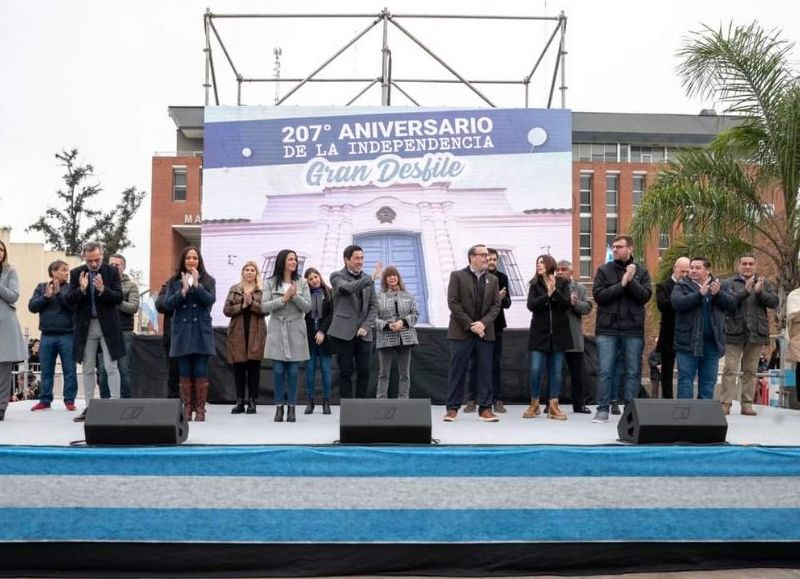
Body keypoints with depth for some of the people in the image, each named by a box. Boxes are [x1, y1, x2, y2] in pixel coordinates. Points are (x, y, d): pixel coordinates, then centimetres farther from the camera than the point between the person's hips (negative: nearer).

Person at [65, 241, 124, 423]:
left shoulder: (112, 271, -1)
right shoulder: (76, 273, 3)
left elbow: (119, 298, -7)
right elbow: (69, 300, -2)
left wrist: (103, 290, -24)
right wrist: (81, 289, -20)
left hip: (108, 325, -2)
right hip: (85, 326, 2)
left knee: (111, 368, -2)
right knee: (88, 369, 10)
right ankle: (88, 407, 17)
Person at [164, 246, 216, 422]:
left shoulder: (208, 280, 7)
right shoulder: (174, 281, 10)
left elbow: (210, 300, -8)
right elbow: (168, 304, 0)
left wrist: (196, 285, -16)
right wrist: (183, 291, -13)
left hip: (201, 332, -1)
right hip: (181, 332, 1)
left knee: (200, 373, -2)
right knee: (184, 373, 4)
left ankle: (200, 409, 3)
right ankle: (187, 408, 10)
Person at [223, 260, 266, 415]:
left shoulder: (262, 290, 7)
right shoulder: (234, 289, 12)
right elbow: (226, 310, 3)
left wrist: (251, 303, -15)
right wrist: (241, 306, -9)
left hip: (256, 333, -1)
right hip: (237, 333, 2)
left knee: (254, 367, -1)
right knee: (238, 368, 2)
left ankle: (252, 401, 6)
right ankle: (240, 401, 10)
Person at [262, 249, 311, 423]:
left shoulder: (302, 282, 5)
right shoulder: (270, 283, 3)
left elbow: (308, 307, 0)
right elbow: (265, 307, -4)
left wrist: (295, 295, -15)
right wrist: (284, 298, -13)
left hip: (296, 330, 1)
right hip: (277, 330, 0)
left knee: (293, 371, 1)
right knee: (278, 370, -1)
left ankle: (291, 408, 9)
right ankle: (279, 407, 8)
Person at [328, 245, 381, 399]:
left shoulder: (367, 279, 13)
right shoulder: (337, 276, 0)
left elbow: (374, 305, 11)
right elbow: (348, 287, -23)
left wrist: (366, 327, -2)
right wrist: (371, 278, -29)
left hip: (363, 334, 4)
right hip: (344, 332, -4)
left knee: (364, 372, 3)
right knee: (346, 371, -2)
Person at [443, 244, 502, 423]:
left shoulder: (493, 280, 12)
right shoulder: (457, 276, 0)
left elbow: (496, 305, 6)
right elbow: (453, 303, -7)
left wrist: (483, 323, -11)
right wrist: (470, 325, -13)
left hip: (485, 332, 4)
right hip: (461, 332, -3)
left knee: (485, 372, 3)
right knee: (457, 372, 1)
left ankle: (485, 409, 9)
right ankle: (452, 408, 9)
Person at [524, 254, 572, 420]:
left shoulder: (563, 283, 4)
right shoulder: (535, 284, 7)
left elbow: (566, 304, -8)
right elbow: (531, 305, -7)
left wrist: (554, 291, -20)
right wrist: (547, 295, -17)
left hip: (558, 332, 0)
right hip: (539, 332, 0)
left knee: (556, 370, 3)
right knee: (536, 369, -4)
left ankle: (553, 406, 9)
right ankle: (534, 405, 11)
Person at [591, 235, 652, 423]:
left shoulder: (641, 271, 7)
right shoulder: (604, 270, 5)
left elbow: (645, 296, -3)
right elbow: (598, 295, -6)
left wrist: (631, 281, -16)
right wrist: (622, 284, -12)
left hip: (633, 329, 1)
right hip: (607, 329, -1)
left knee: (633, 372, 5)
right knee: (605, 371, -1)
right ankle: (603, 409, 7)